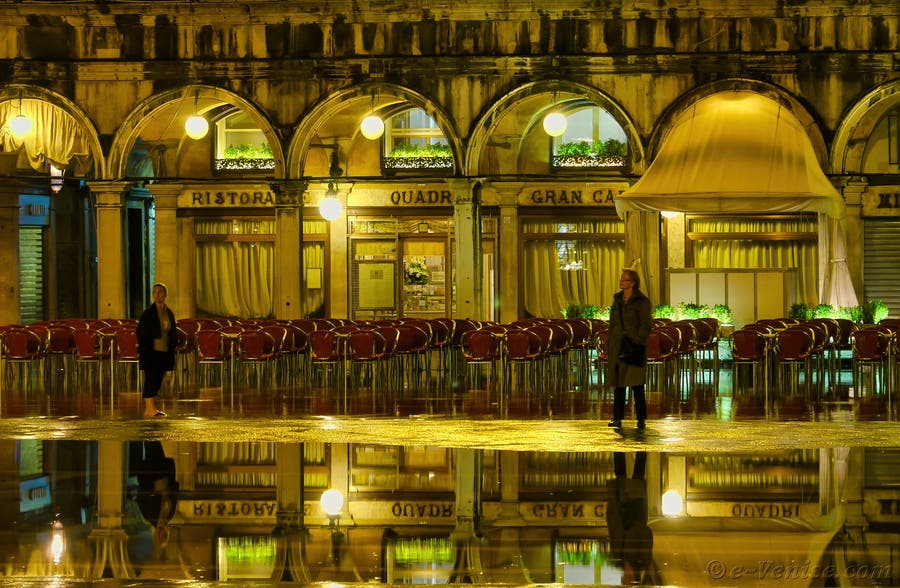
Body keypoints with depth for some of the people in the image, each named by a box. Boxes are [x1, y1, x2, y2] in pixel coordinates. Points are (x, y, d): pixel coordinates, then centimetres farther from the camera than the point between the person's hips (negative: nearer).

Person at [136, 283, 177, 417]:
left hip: (164, 352, 6)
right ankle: (150, 408, -9)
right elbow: (140, 331, -4)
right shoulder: (148, 313, -6)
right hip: (151, 351, -6)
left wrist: (173, 345, 8)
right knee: (150, 379, -8)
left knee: (158, 380, 9)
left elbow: (173, 332, 18)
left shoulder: (169, 313, 10)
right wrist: (143, 347, -9)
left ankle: (152, 407, 16)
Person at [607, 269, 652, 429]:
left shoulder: (642, 301, -6)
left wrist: (638, 343, -18)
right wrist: (609, 344, 11)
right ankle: (617, 418, 9)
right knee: (618, 382, 5)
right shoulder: (617, 299, 11)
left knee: (636, 383, -6)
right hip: (618, 346, 6)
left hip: (634, 346, -6)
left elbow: (645, 326, -9)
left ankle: (641, 419, 0)